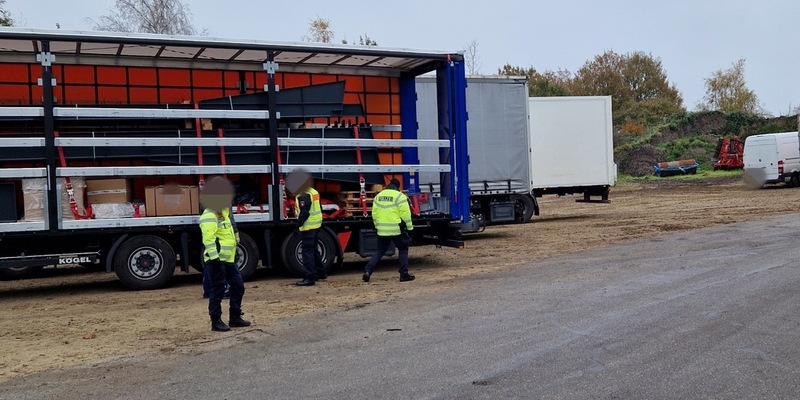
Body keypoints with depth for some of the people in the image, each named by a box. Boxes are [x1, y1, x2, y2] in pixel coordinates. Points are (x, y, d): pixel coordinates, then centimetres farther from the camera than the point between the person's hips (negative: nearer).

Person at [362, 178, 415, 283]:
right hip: (397, 230, -5)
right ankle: (404, 275, 8)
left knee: (379, 251, 13)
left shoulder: (378, 196, 12)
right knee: (403, 250, 11)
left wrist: (377, 226, 23)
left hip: (382, 230, 5)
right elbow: (405, 213, -10)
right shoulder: (399, 196, -6)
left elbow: (374, 213, 13)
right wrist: (409, 227, -1)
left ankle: (367, 271, 0)